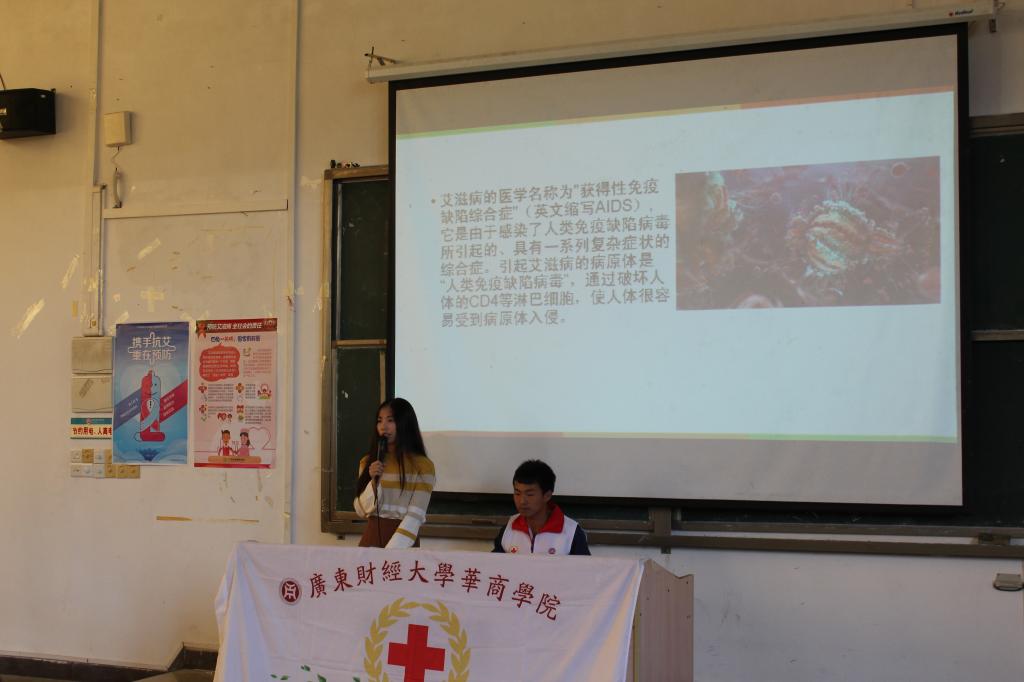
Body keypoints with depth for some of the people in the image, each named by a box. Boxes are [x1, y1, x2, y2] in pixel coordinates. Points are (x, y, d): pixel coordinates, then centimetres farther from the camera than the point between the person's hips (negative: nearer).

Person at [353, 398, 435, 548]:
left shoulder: (422, 465, -6)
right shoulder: (368, 462, 8)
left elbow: (415, 515, -13)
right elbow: (361, 511, 5)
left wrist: (392, 550, -23)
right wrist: (373, 481, -11)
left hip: (403, 541, -3)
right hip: (372, 536, 3)